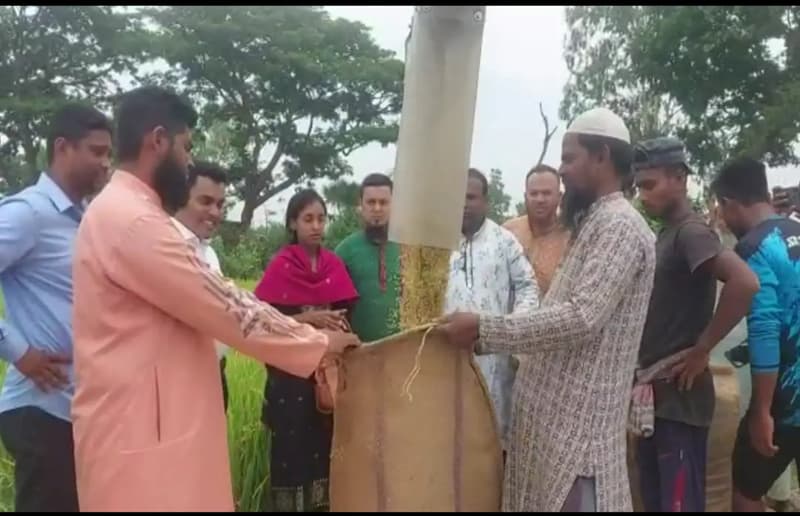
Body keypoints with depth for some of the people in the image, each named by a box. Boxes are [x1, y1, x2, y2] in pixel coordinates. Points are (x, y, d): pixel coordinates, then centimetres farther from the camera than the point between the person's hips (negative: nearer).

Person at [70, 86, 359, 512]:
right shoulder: (131, 220, -20)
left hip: (147, 420, 10)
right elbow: (226, 308, -19)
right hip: (138, 431, -10)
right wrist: (317, 344, -8)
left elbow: (202, 304, 19)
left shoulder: (122, 212, 16)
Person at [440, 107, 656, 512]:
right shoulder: (596, 222, 18)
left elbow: (582, 316, -25)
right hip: (556, 408, 9)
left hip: (578, 416, -9)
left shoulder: (620, 225, -14)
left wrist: (485, 330, -25)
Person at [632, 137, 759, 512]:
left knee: (679, 502, 0)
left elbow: (745, 283, -31)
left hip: (680, 397, -9)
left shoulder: (691, 232, -14)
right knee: (653, 498, 17)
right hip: (656, 394, 9)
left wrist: (701, 350, -22)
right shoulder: (665, 235, 13)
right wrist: (644, 373, 10)